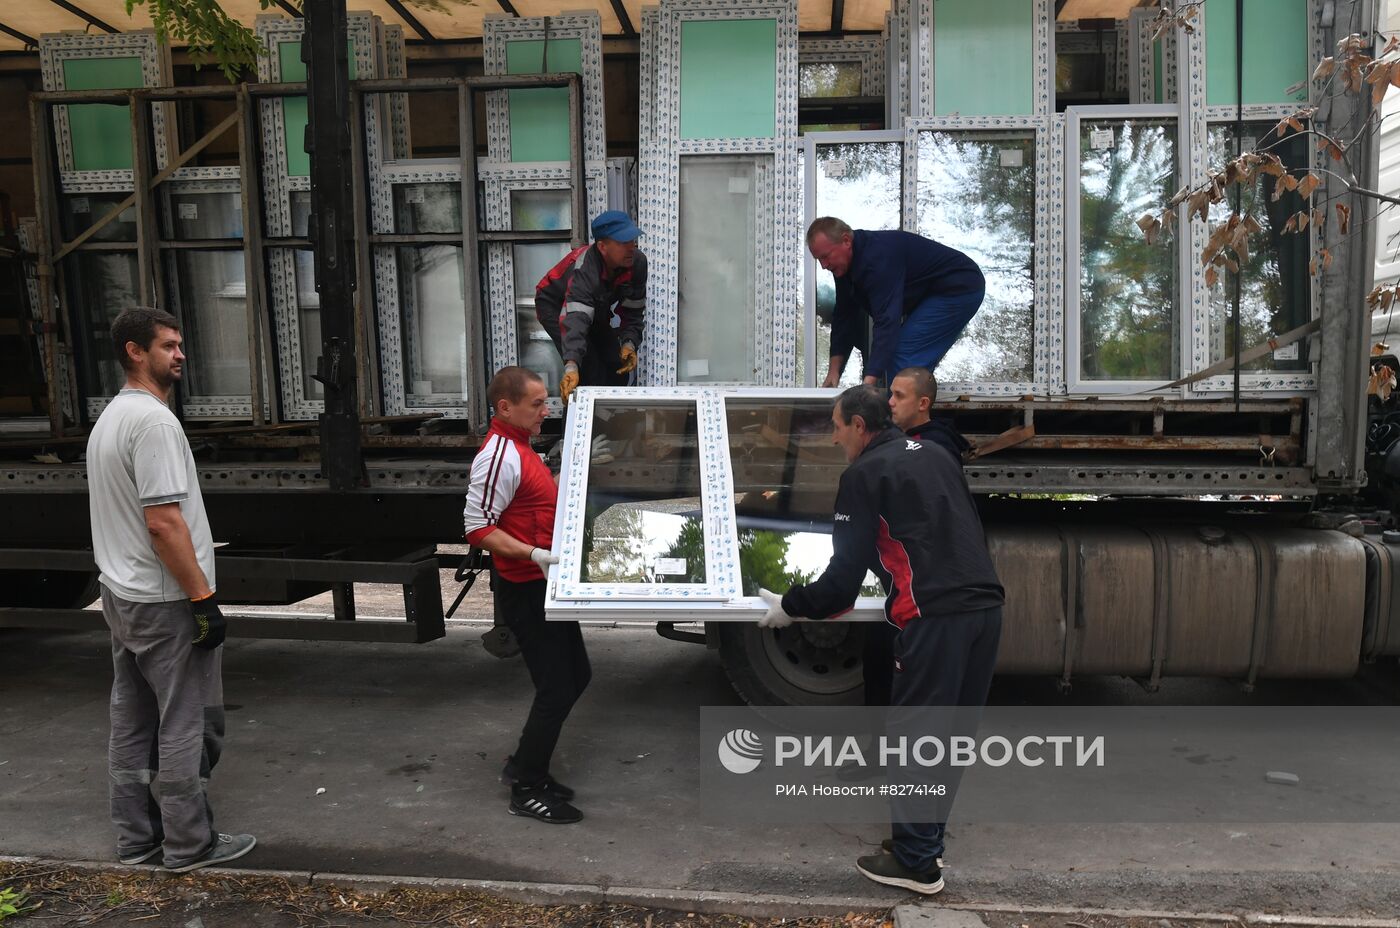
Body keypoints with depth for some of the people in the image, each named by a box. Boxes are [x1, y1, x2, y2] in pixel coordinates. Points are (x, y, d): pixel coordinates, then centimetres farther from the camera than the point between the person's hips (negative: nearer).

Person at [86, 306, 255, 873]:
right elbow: (163, 522, -25)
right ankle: (189, 845, 11)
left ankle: (137, 838, 26)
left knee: (132, 722, 15)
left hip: (120, 594, 10)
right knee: (186, 726, 1)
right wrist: (204, 599, -21)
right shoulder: (153, 421, -19)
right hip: (166, 602, -10)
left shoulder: (108, 418, 13)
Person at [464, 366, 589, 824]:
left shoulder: (519, 448, 12)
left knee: (576, 675, 17)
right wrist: (533, 554, -31)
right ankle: (527, 790, 14)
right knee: (556, 689, -3)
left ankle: (524, 765, 30)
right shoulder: (499, 456, -20)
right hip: (524, 591, -10)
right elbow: (478, 527, -25)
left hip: (545, 586, 10)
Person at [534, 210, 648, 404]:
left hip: (597, 311, 7)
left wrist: (629, 343, -28)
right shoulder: (584, 270, -41)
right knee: (589, 367, -22)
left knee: (619, 367, 4)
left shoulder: (637, 262, -22)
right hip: (555, 306, -7)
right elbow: (575, 319, -54)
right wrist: (571, 366, -68)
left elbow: (634, 309, -11)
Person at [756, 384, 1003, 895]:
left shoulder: (864, 474, -3)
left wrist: (791, 606, 7)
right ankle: (927, 838, 28)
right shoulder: (938, 456, 19)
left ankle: (916, 864, 12)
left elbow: (846, 572, -5)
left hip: (934, 618, -8)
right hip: (986, 607, 8)